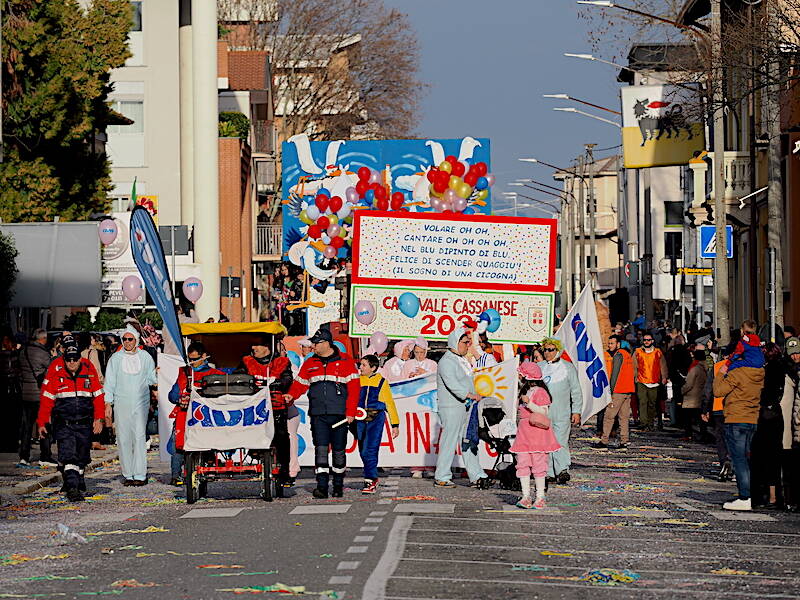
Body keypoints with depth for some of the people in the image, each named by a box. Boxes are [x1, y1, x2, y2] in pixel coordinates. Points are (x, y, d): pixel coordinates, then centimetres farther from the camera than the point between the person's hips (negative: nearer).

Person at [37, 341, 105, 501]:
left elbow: (98, 395, 7)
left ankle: (78, 481, 32)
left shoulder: (88, 368, 1)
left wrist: (98, 419, 2)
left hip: (84, 422, 3)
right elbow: (46, 398, 0)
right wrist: (41, 422, -1)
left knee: (81, 456, 12)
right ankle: (72, 488, -17)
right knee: (68, 455, -14)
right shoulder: (55, 369, -5)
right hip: (63, 421, -3)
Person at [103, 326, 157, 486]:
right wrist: (108, 403, 2)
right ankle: (128, 474, 8)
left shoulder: (145, 357, 8)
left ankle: (140, 474, -11)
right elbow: (109, 382, 9)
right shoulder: (115, 358, 9)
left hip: (141, 403, -1)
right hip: (121, 404, 1)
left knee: (139, 437, -10)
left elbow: (152, 378, 15)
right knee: (123, 439, 1)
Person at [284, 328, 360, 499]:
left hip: (339, 414, -2)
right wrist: (291, 395, -7)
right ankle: (322, 486, -12)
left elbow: (354, 388, -1)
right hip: (318, 415, 2)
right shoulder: (310, 364, 13)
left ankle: (338, 486, 18)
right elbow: (300, 383, 15)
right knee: (321, 449, -8)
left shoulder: (345, 362, 1)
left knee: (338, 451, 5)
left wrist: (350, 412, -8)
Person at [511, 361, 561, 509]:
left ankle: (540, 497, 2)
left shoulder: (540, 392, -10)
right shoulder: (524, 391, 19)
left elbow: (543, 412, -18)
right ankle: (526, 497, 2)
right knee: (522, 464, 1)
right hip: (523, 432, 9)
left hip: (537, 432, -8)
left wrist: (528, 403, -21)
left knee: (538, 465, -4)